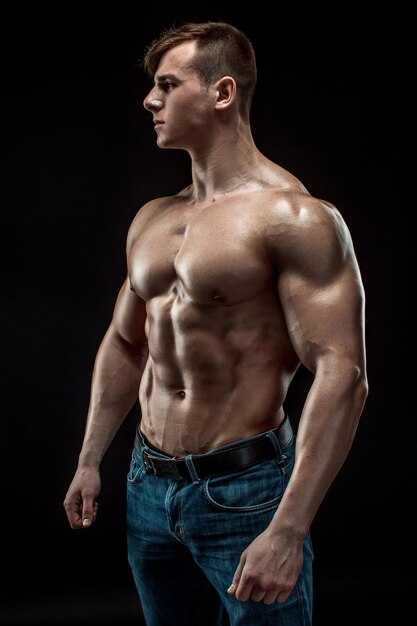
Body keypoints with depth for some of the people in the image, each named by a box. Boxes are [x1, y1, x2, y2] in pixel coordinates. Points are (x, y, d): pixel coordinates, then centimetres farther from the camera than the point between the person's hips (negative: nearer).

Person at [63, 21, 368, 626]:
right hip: (149, 485, 7)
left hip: (244, 490, -7)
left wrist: (287, 532, -27)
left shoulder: (293, 216, -15)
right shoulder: (152, 219, 9)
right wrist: (89, 461, 16)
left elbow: (342, 376, -22)